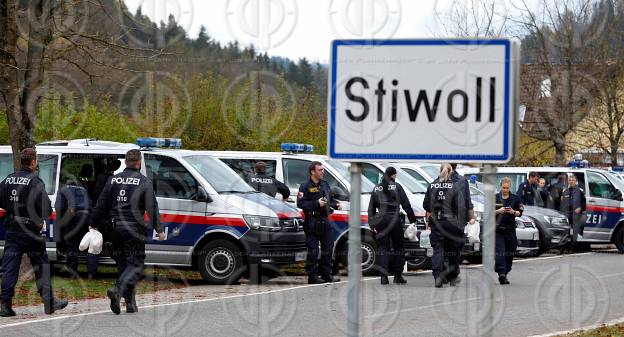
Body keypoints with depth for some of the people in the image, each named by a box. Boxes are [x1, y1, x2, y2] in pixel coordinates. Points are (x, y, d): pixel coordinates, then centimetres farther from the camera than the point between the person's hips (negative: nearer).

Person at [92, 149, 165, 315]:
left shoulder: (113, 180, 9)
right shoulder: (144, 182, -5)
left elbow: (101, 206, 13)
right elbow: (152, 207, -8)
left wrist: (95, 225, 23)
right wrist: (159, 229, -5)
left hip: (116, 228, 5)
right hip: (134, 229, -5)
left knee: (122, 264, 13)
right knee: (135, 264, -2)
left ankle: (130, 303, 14)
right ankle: (118, 289, -28)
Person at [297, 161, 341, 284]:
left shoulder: (325, 184, 17)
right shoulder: (305, 186, -6)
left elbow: (330, 199, 28)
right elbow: (300, 203, -15)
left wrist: (336, 204, 7)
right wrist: (317, 204, -21)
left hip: (325, 221, 7)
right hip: (312, 222, -7)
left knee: (328, 248, 10)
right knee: (313, 251, -6)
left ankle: (326, 275, 19)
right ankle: (312, 277, -2)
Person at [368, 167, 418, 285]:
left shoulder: (377, 189, 10)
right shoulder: (397, 187, -1)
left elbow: (371, 208, 12)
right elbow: (406, 204, -3)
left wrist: (372, 224, 15)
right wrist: (412, 219, 4)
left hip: (381, 220, 3)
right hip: (394, 220, -3)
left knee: (383, 248, 3)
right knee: (398, 248, 8)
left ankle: (384, 276, -9)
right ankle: (398, 276, 9)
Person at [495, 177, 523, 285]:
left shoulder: (515, 198, 9)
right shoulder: (495, 198, 6)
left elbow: (520, 212, 8)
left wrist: (513, 212, -12)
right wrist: (498, 211, -14)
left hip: (510, 229, 2)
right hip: (498, 228, -2)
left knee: (509, 253, 4)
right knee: (500, 252, -14)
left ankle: (505, 273, 15)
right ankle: (501, 273, -24)